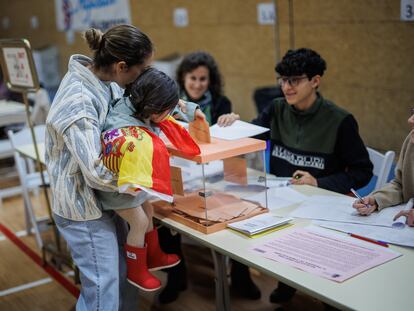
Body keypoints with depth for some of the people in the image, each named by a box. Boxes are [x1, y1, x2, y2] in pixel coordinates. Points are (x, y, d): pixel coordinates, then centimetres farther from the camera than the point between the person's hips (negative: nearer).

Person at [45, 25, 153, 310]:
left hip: (106, 198, 9)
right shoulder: (77, 103, -30)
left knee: (125, 275, 21)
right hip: (84, 210, -9)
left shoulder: (104, 77, -4)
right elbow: (97, 174, -31)